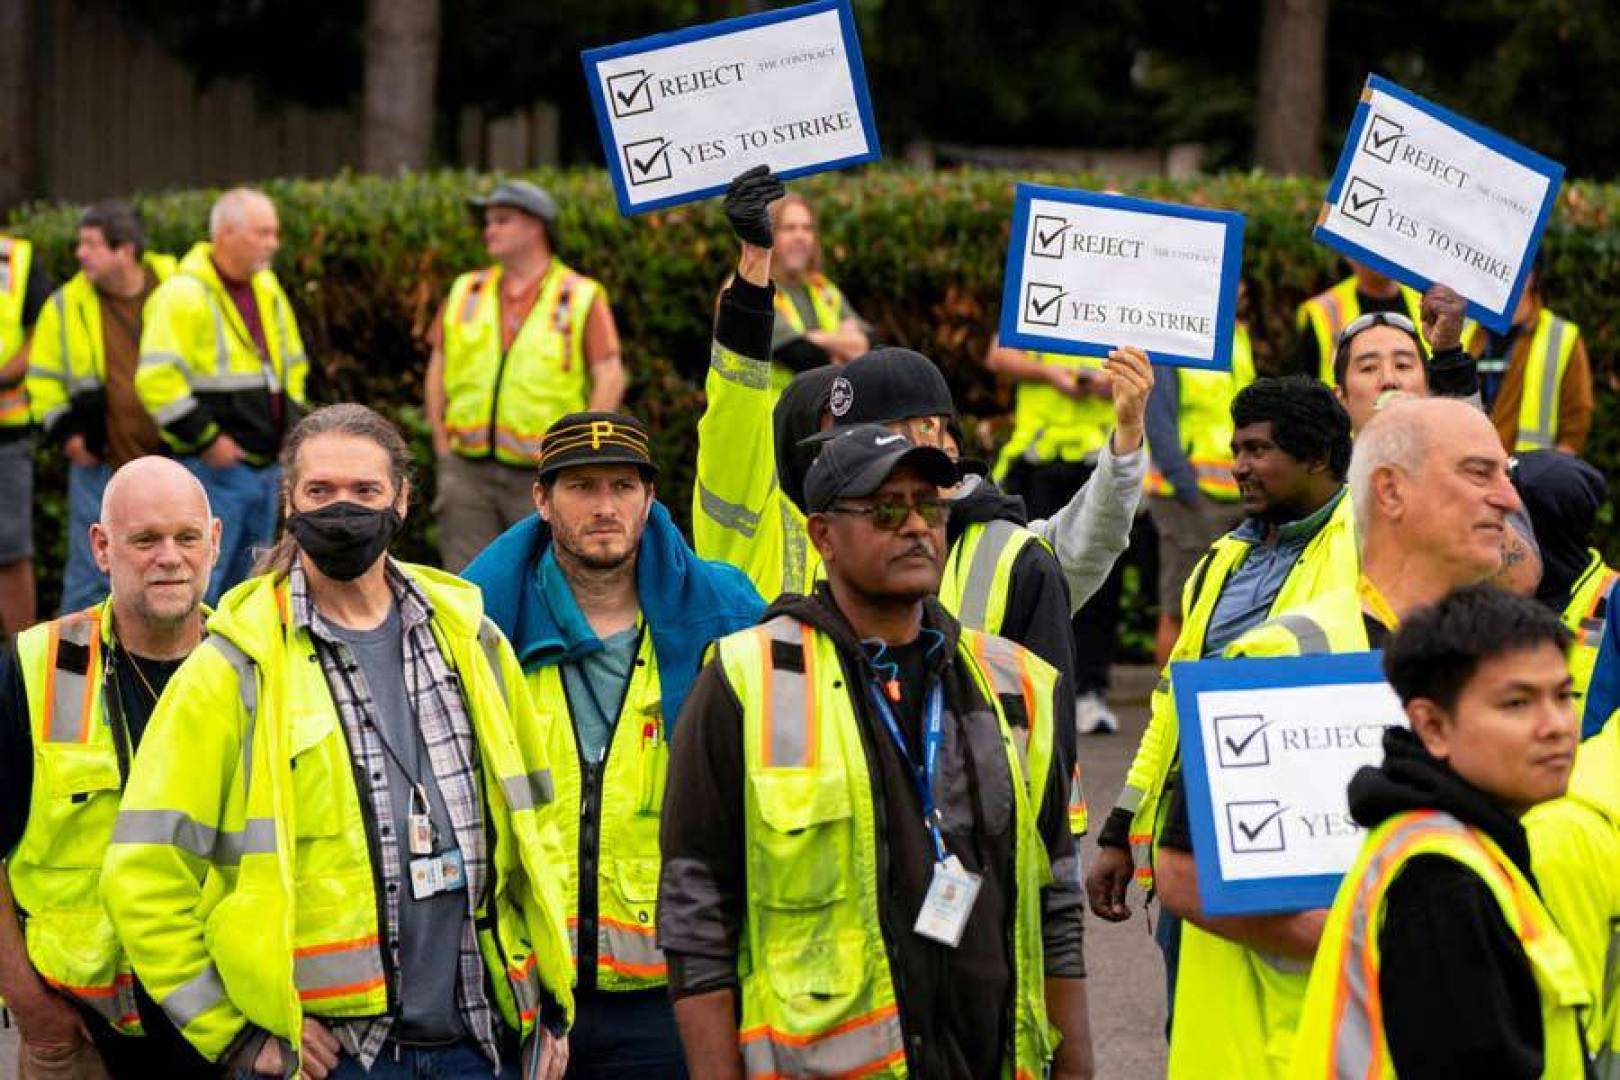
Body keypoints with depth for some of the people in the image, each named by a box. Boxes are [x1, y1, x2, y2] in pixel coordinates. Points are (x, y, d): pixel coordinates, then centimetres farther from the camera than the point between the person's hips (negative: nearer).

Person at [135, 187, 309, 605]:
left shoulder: (268, 289, 13)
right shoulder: (185, 295, -14)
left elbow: (293, 364, 26)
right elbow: (157, 379, -21)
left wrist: (289, 430, 15)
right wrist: (205, 440, -19)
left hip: (265, 465, 8)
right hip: (216, 467, -8)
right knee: (198, 587, -8)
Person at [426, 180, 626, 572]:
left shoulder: (581, 298, 0)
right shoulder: (466, 293, 12)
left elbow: (611, 379, -4)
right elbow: (437, 374, 14)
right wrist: (443, 452, 6)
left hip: (542, 478, -3)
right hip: (469, 472, 3)